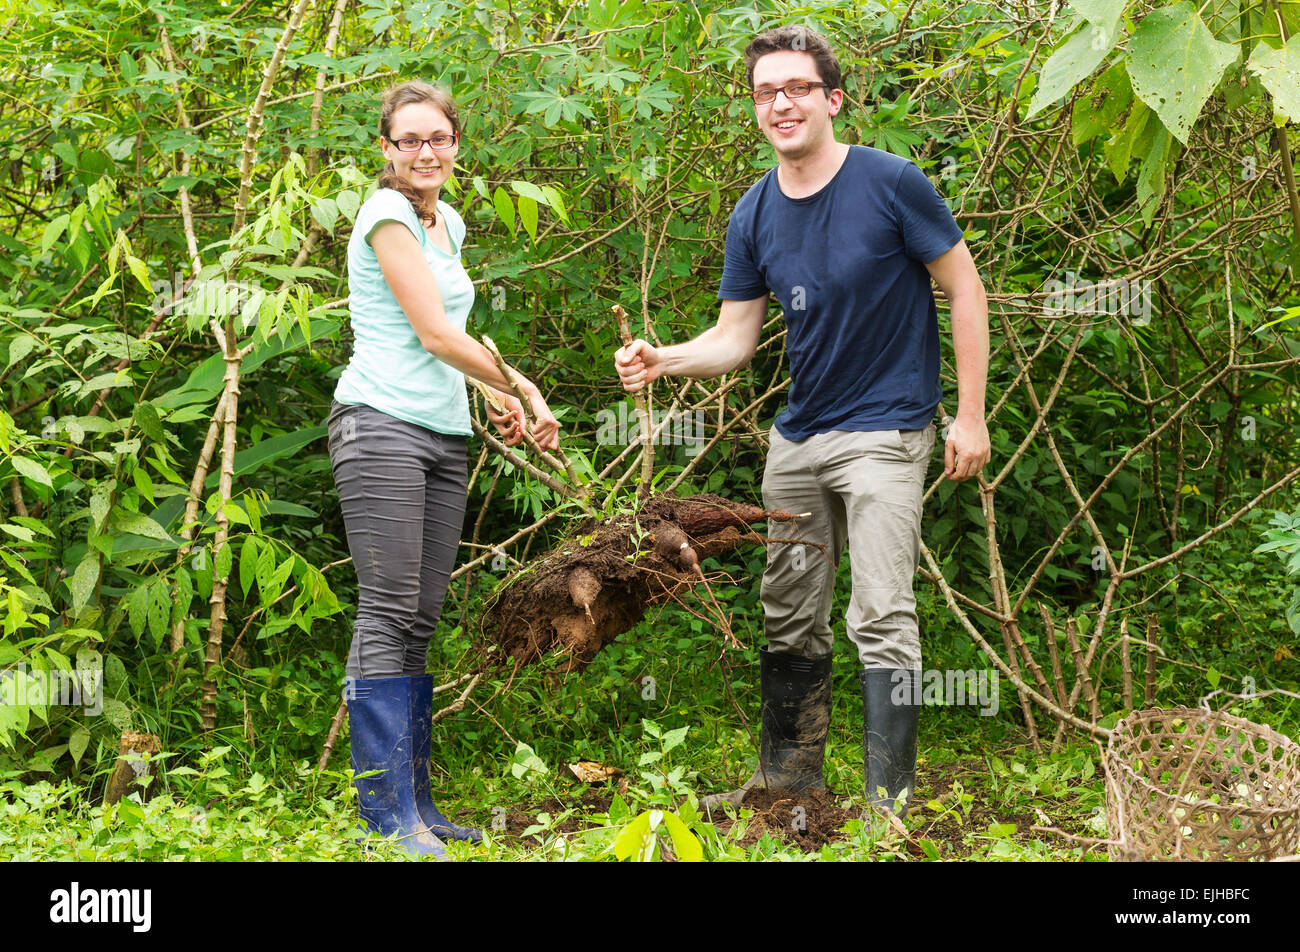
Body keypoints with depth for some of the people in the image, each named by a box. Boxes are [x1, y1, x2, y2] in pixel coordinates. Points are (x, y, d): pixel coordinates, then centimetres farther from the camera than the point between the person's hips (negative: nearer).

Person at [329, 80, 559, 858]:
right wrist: (522, 390, 0)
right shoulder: (387, 215, -5)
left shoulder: (450, 224, 19)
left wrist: (498, 400, 16)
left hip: (445, 436, 8)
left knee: (422, 622, 5)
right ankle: (388, 814, -14)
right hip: (383, 424, -8)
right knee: (389, 616, -11)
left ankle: (417, 805, 7)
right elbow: (434, 333, -9)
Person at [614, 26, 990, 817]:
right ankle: (790, 775, 27)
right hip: (798, 437, 6)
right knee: (791, 617, 13)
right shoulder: (754, 217, 3)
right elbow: (735, 339, 6)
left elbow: (965, 290, -7)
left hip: (883, 433, -6)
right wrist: (661, 360, -15)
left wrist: (971, 415, -10)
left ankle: (891, 801, -7)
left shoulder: (892, 185, -13)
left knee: (881, 617, -11)